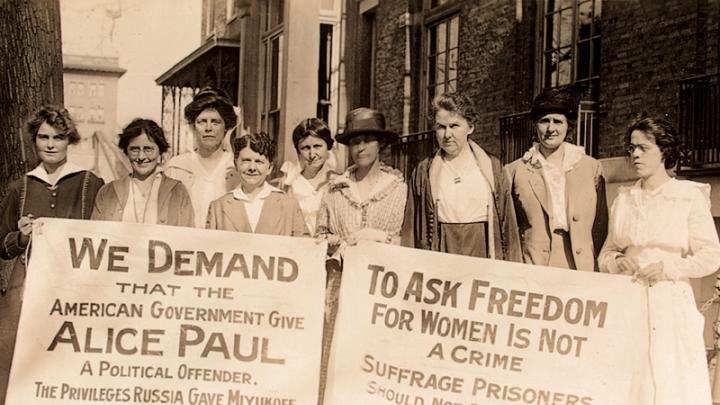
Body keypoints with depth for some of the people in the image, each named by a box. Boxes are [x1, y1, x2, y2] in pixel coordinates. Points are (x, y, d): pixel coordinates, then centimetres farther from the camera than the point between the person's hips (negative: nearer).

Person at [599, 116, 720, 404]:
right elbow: (606, 254, 16)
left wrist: (668, 268, -16)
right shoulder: (623, 199, 11)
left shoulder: (690, 196, 0)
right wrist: (618, 262, -6)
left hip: (670, 305, -3)